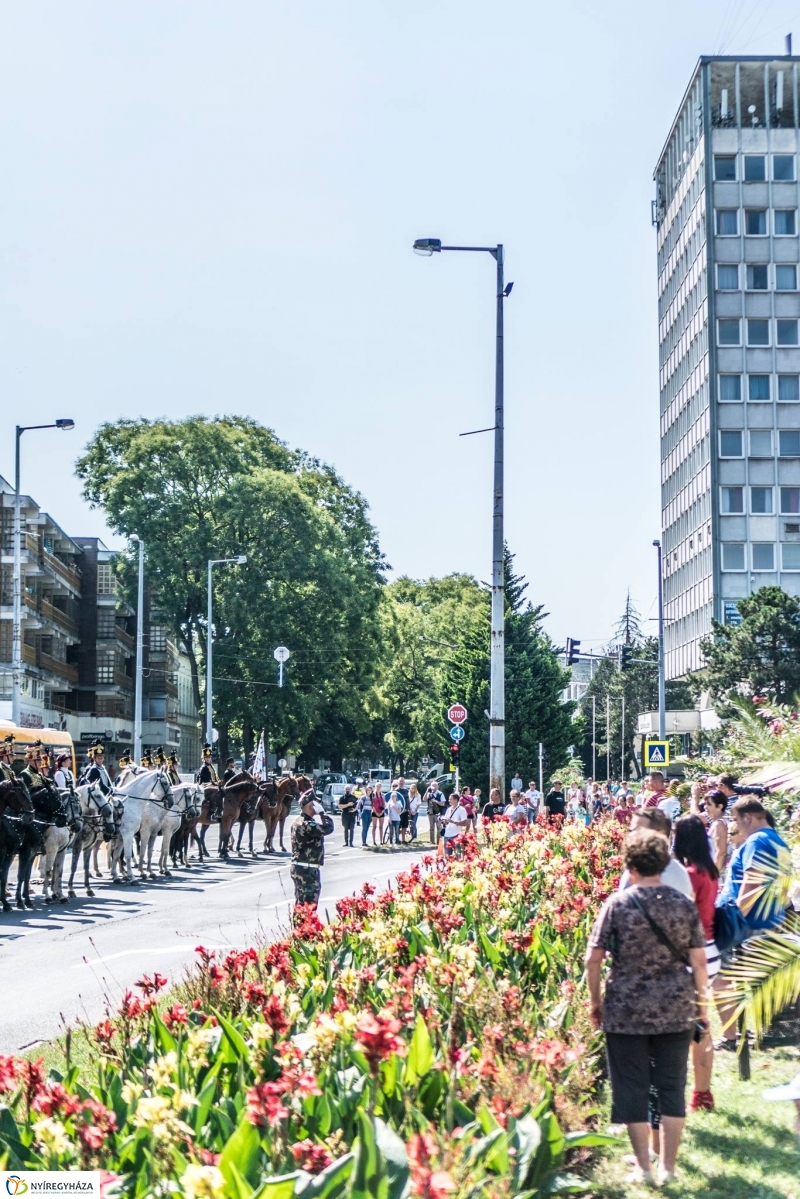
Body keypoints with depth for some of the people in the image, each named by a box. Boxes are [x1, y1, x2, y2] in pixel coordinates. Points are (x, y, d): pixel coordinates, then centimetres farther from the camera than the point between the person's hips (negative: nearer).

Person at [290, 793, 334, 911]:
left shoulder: (300, 821, 14)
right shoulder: (306, 824, -21)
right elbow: (328, 828, -28)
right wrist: (322, 812, -18)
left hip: (300, 867, 11)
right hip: (307, 870, -11)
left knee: (300, 903, 18)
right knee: (309, 905, -8)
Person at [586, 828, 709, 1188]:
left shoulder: (617, 904, -7)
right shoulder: (685, 904, -1)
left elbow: (593, 958, -7)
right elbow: (698, 962, 0)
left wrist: (595, 1000, 6)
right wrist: (702, 1004, 11)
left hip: (627, 1010, -2)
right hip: (676, 1010, 2)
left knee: (632, 1087, 9)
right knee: (672, 1086, 13)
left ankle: (643, 1168, 14)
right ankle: (668, 1167, 17)